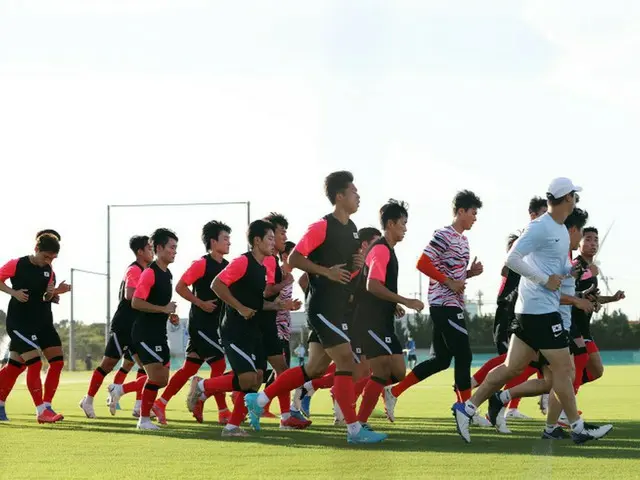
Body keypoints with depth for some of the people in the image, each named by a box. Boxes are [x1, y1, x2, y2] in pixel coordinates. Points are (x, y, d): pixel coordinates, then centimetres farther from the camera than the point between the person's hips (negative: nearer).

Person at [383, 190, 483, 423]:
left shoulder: (463, 240, 19)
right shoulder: (444, 236, -11)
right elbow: (423, 264, -18)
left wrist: (471, 273, 7)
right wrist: (450, 283, -19)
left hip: (451, 305, 10)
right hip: (445, 305, -10)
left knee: (441, 359, 9)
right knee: (463, 356, -6)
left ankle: (393, 392, 11)